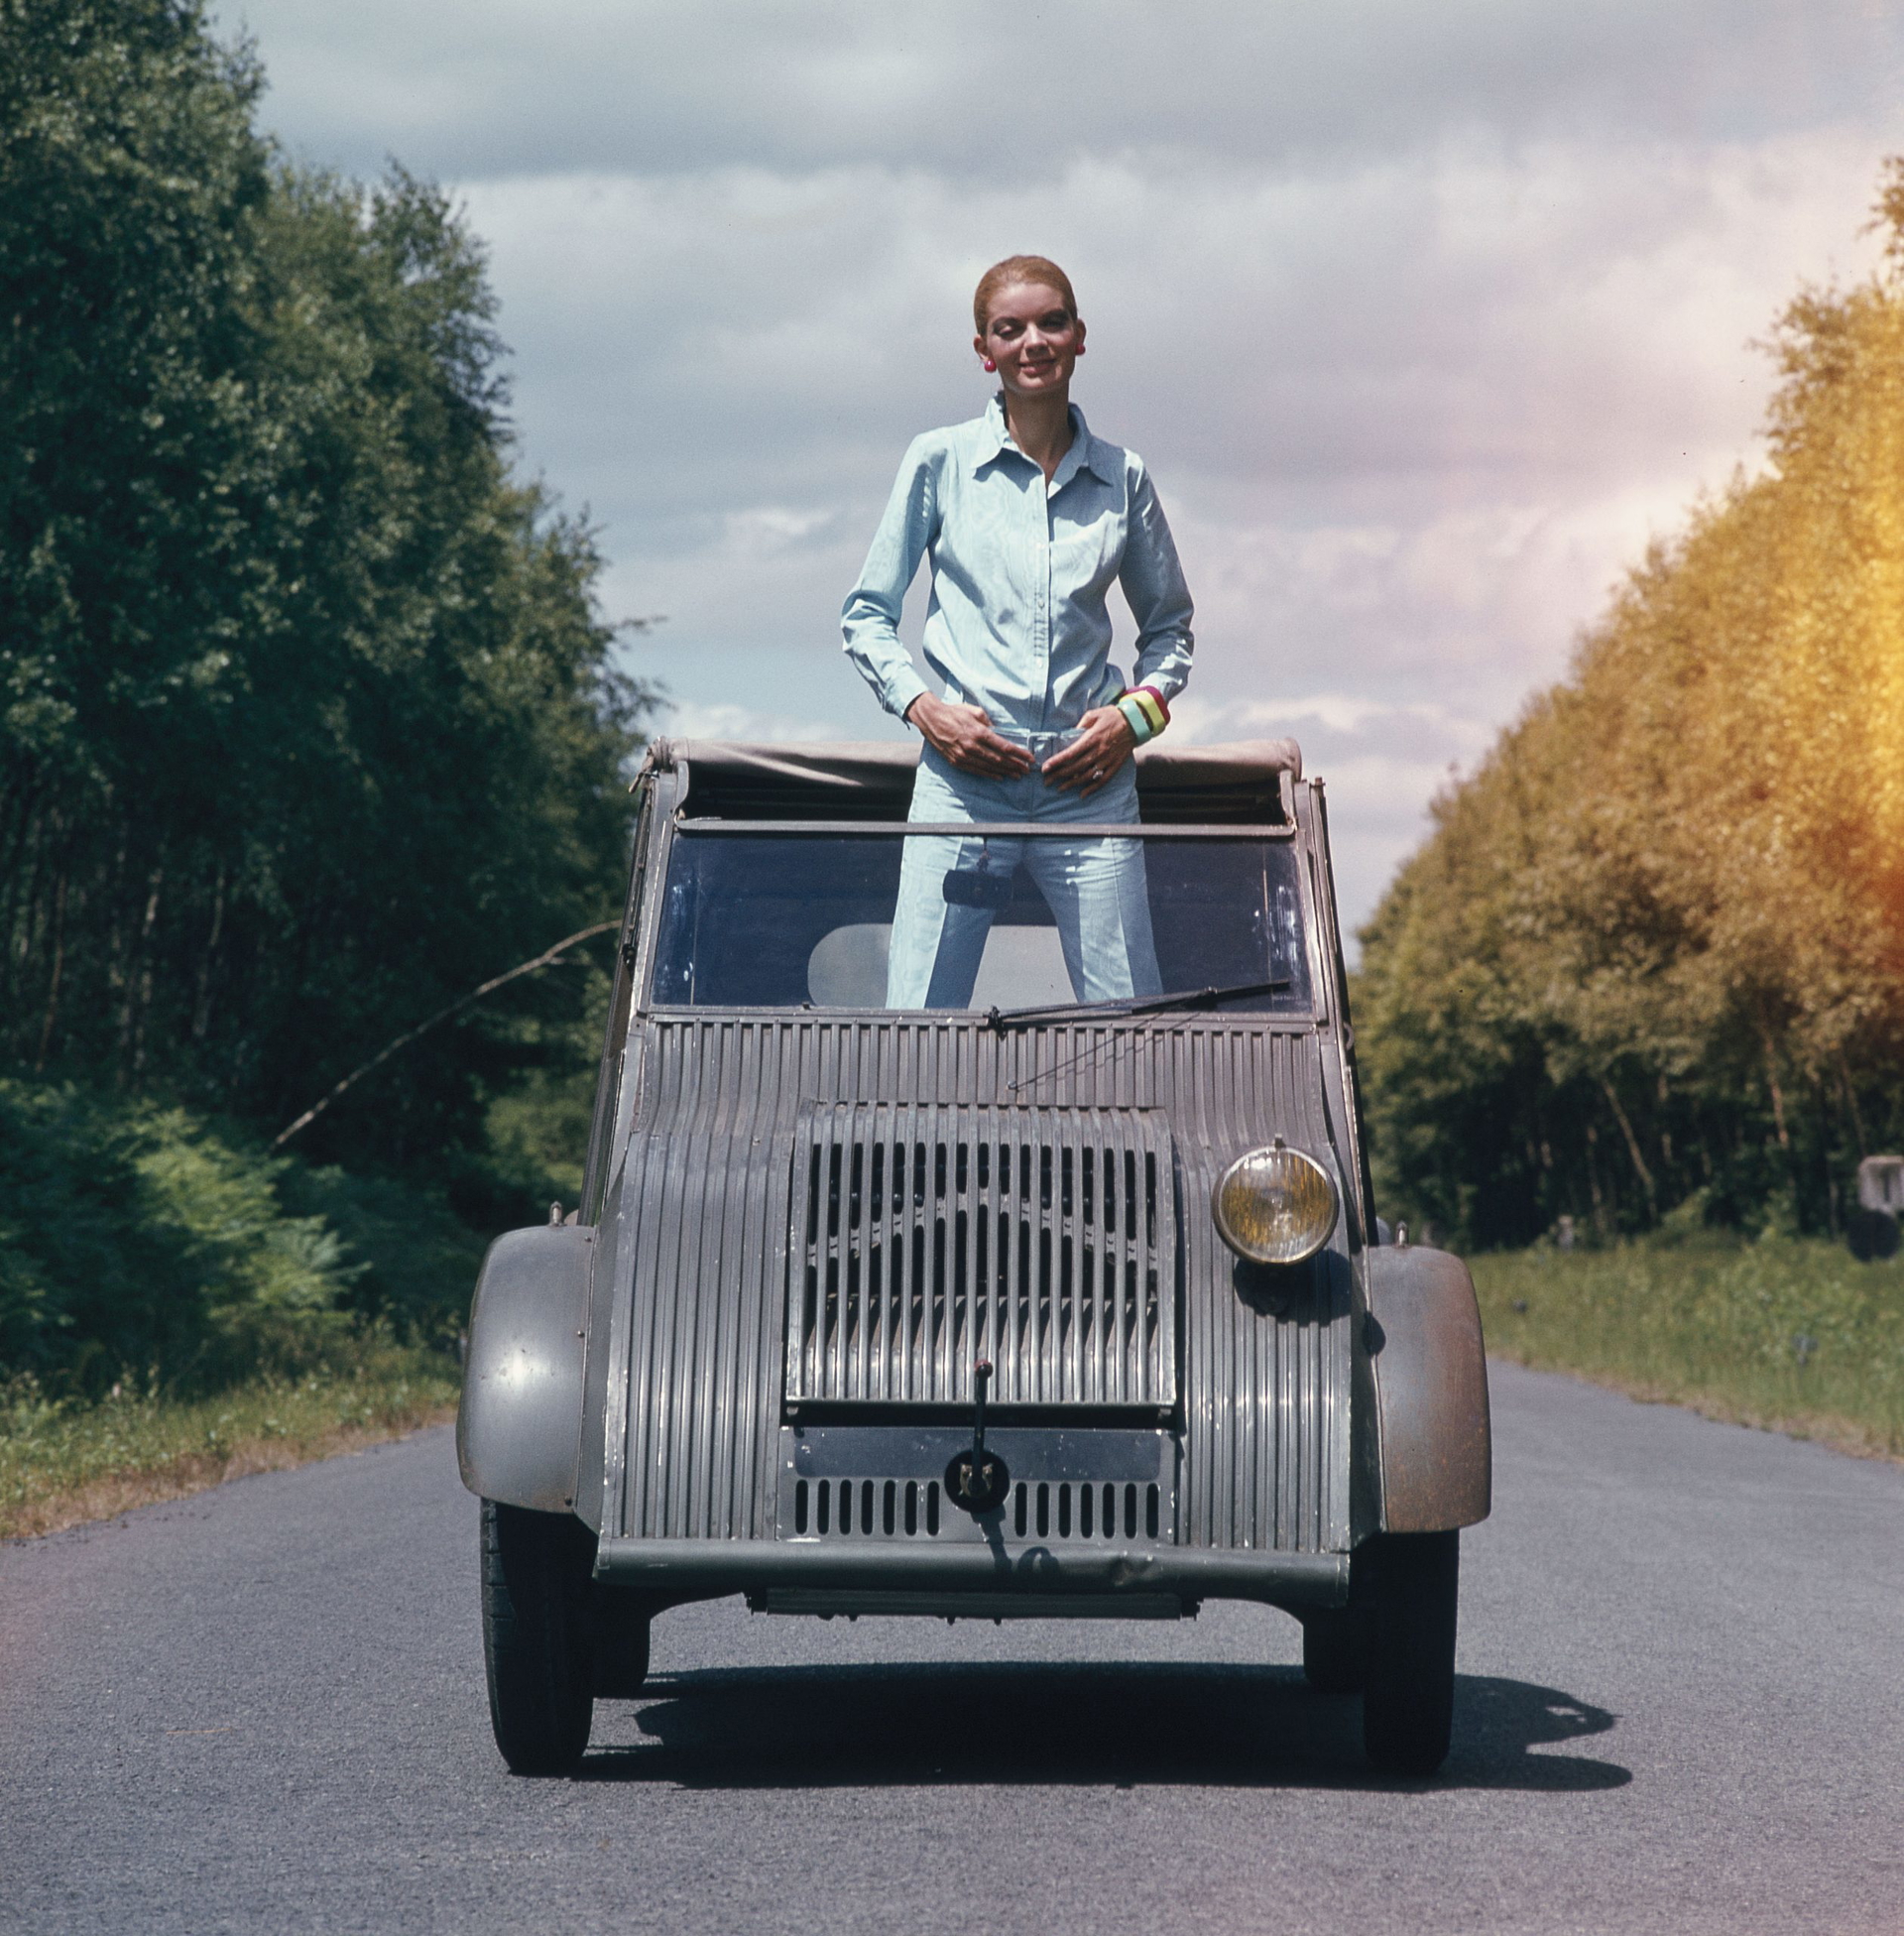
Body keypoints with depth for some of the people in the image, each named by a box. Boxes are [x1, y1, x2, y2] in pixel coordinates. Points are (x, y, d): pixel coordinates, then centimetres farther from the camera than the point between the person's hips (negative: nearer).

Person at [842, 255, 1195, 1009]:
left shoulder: (1123, 478, 11)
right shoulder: (939, 461, 6)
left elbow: (1169, 626, 22)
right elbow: (866, 615, 11)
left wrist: (1137, 713, 4)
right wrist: (923, 708, -5)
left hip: (1087, 782, 2)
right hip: (964, 781, -2)